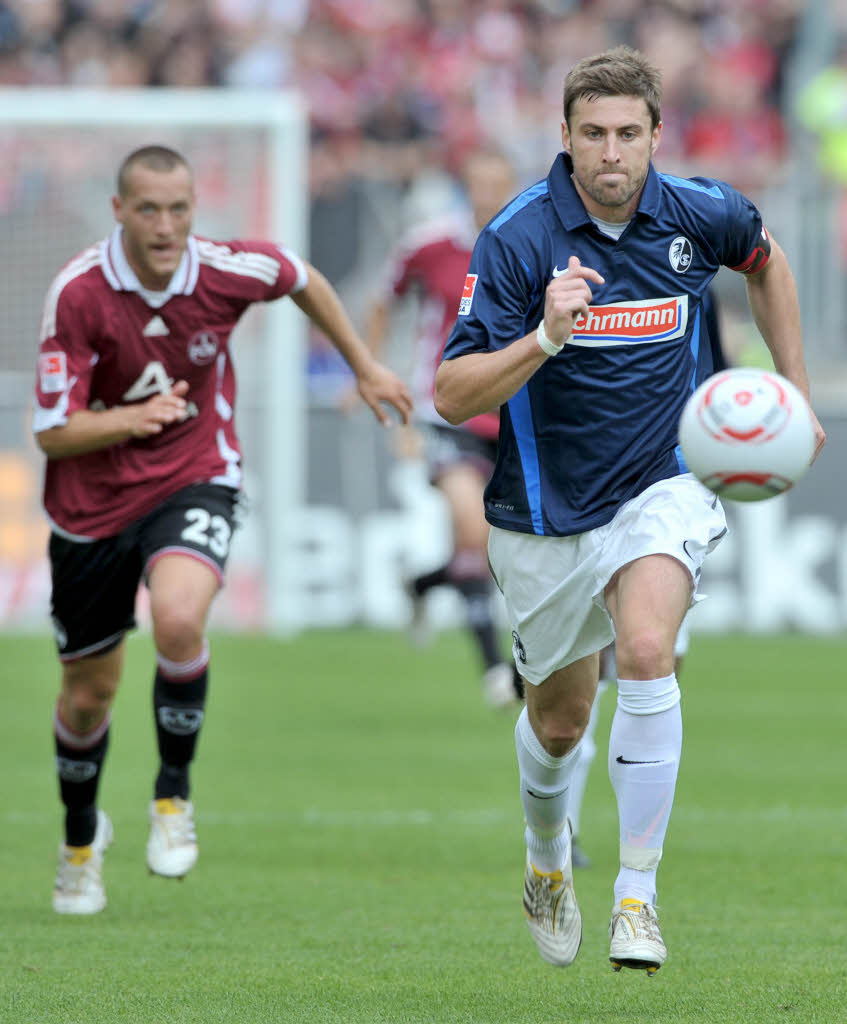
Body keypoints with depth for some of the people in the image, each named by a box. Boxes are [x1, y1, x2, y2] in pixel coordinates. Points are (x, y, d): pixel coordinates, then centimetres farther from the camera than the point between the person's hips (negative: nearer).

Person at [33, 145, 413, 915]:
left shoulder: (226, 272, -15)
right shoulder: (78, 294, -20)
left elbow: (303, 279, 10)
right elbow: (53, 432, -18)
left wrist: (366, 368, 18)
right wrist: (133, 418, -35)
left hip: (193, 482, -1)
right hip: (92, 504, 1)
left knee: (179, 618, -32)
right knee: (89, 691, 11)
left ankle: (174, 792, -9)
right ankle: (81, 836, 41)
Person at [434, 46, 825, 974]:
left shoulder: (697, 217, -9)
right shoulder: (517, 240, -18)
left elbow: (765, 262, 17)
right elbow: (453, 396, -22)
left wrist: (793, 398, 14)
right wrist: (545, 337, -38)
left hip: (660, 489, 0)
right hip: (545, 513, 0)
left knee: (645, 653, -28)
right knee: (558, 721, 14)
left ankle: (637, 896, -20)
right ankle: (547, 857, 48)